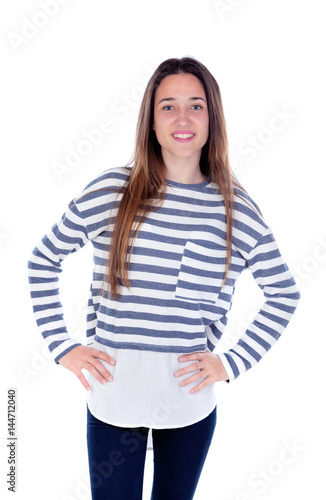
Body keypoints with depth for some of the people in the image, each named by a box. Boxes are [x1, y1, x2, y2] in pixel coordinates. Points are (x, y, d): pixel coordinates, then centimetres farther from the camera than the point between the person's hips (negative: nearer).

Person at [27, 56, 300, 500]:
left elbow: (285, 294, 6)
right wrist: (62, 346, -2)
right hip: (113, 391, -1)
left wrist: (234, 362, -2)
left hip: (192, 396, 2)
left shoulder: (237, 207, -4)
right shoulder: (111, 191, -8)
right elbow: (42, 261, 3)